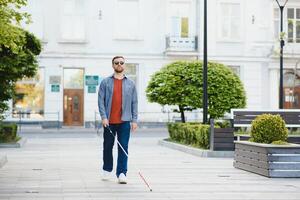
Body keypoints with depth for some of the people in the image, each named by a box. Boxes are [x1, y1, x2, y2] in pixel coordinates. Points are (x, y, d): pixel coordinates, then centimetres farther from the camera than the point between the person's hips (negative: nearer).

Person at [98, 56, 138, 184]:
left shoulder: (130, 84, 9)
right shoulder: (105, 82, 4)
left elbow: (134, 103, 8)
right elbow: (101, 100, 0)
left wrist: (134, 120, 1)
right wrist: (104, 117, -11)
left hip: (124, 121, 0)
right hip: (109, 121, 0)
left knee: (123, 148, -4)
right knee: (107, 147, 11)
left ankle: (121, 173, -3)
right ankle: (107, 170, 27)